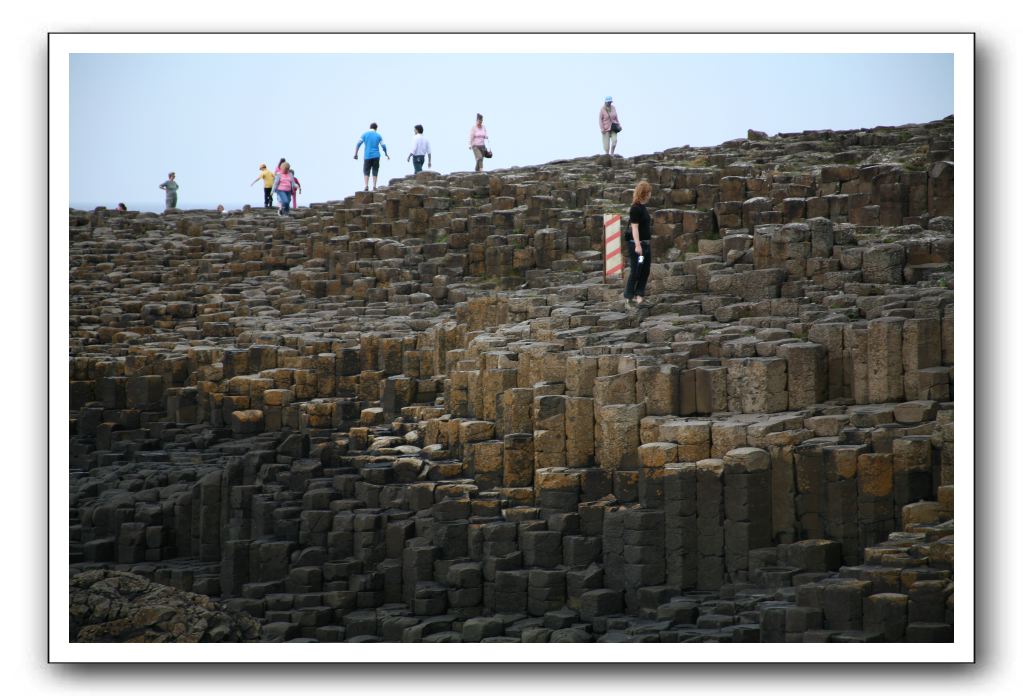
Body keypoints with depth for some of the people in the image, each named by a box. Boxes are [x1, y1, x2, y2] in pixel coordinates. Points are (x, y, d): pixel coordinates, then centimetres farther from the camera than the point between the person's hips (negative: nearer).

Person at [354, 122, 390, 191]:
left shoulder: (365, 134, 2)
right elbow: (383, 146, 5)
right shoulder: (378, 135, 5)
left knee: (366, 172, 6)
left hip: (367, 156, -1)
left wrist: (356, 154, 2)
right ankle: (374, 187, 5)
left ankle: (366, 186, -9)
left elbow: (358, 144, -4)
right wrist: (386, 154, 19)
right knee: (375, 172, 10)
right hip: (376, 156, 1)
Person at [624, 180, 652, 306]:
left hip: (645, 243, 9)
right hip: (637, 244, -9)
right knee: (635, 271, -3)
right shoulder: (635, 209, -15)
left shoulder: (643, 207, 12)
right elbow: (634, 227, -20)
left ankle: (639, 293, 18)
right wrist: (637, 245, -24)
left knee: (645, 271, 11)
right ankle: (630, 296, 4)